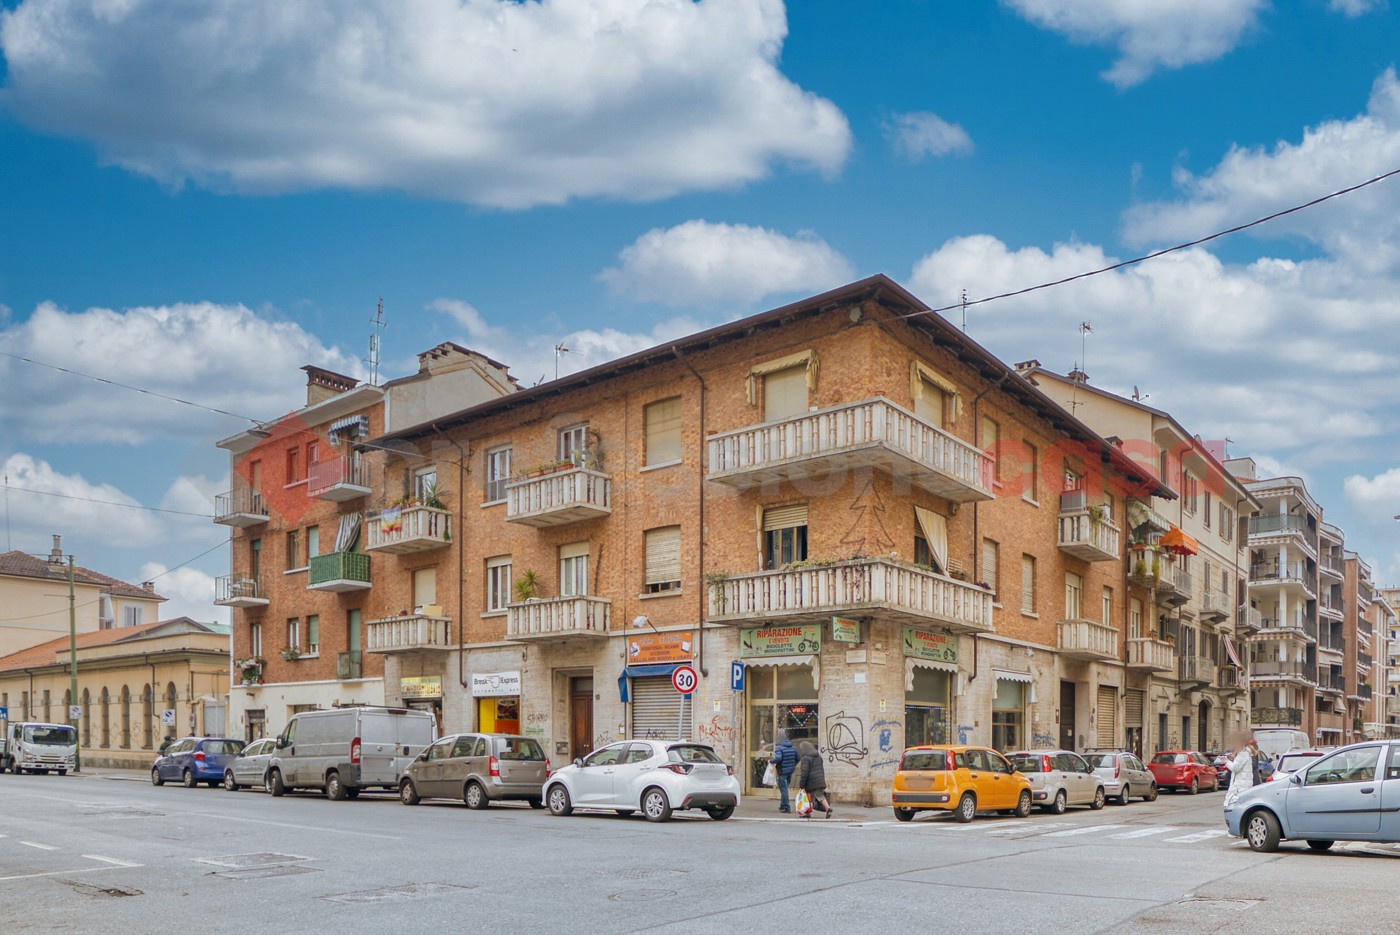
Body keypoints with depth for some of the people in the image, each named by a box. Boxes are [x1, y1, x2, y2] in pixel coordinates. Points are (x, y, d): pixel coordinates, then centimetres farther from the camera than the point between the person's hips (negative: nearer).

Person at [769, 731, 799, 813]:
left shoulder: (779, 747, -15)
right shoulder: (793, 747, 6)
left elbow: (778, 758, -28)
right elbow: (797, 758, 11)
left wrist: (771, 761, -11)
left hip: (782, 771, -7)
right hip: (790, 771, 7)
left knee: (783, 788, 0)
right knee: (784, 788, 19)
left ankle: (786, 807, 0)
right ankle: (783, 805, 26)